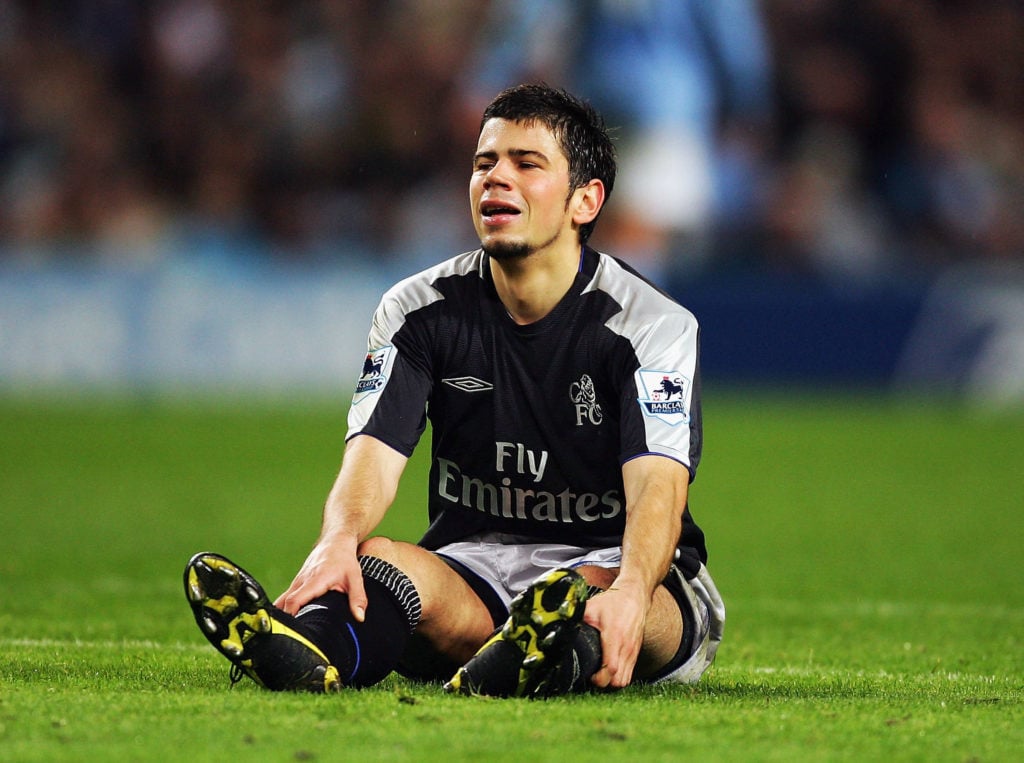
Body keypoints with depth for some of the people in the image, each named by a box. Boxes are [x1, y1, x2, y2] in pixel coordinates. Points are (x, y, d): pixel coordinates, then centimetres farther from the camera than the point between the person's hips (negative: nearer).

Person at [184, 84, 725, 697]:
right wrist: (338, 541, -39)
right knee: (379, 561, -33)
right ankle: (307, 651, -67)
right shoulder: (420, 310, 2)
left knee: (603, 595, -39)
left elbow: (657, 486, -24)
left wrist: (630, 590, -47)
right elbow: (374, 451, -13)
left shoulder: (653, 325, -8)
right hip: (474, 563, 2)